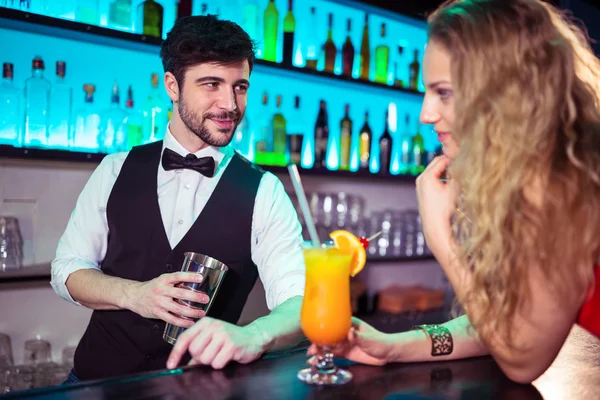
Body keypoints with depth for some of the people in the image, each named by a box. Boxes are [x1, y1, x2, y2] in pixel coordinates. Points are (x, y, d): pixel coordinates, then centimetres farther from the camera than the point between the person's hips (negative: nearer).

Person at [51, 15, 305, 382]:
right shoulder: (116, 171, 2)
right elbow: (68, 269, 5)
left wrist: (251, 336, -36)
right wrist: (133, 294, -15)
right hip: (98, 378, 2)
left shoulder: (264, 193, -6)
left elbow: (298, 300, -15)